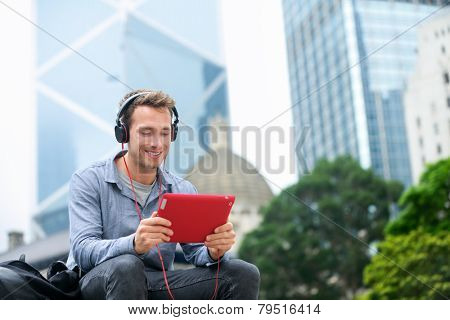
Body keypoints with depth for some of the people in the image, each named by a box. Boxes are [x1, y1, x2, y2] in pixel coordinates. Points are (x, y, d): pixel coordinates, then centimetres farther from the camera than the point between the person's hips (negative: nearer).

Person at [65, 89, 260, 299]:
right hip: (95, 285, -3)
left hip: (158, 286, 4)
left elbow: (197, 252, 4)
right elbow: (82, 251, -16)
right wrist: (134, 244, -37)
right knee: (126, 266, -39)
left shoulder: (183, 190, 11)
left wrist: (214, 252, -23)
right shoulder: (89, 181, -3)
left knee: (243, 274, -15)